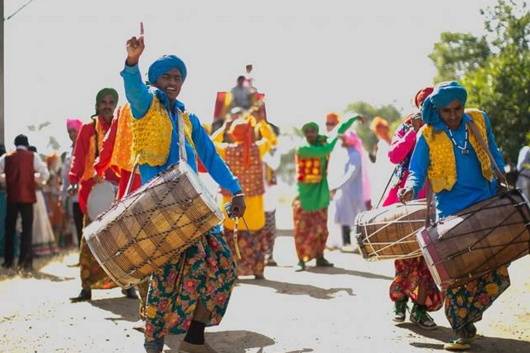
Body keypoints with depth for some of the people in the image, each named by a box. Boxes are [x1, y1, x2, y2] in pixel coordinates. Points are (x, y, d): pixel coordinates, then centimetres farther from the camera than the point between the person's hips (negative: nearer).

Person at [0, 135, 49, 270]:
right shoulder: (32, 157, -1)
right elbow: (45, 174, -2)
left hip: (11, 197, 2)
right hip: (27, 196, -2)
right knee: (27, 228, 3)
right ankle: (24, 261, -1)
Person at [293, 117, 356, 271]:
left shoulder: (321, 145, 4)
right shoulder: (302, 149, -16)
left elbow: (339, 131, 12)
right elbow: (325, 151, -26)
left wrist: (354, 118, 12)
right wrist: (335, 137, -13)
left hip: (320, 194, 6)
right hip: (305, 194, -6)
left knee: (321, 227, 9)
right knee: (303, 229, -4)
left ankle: (320, 257, 18)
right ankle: (301, 260, 0)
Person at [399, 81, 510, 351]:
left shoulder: (480, 121, 4)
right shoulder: (428, 136, -3)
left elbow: (493, 156, 16)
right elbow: (417, 172, -5)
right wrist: (411, 188, -26)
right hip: (451, 211, -2)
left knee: (494, 271, -3)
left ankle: (466, 317, 17)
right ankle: (462, 331, 8)